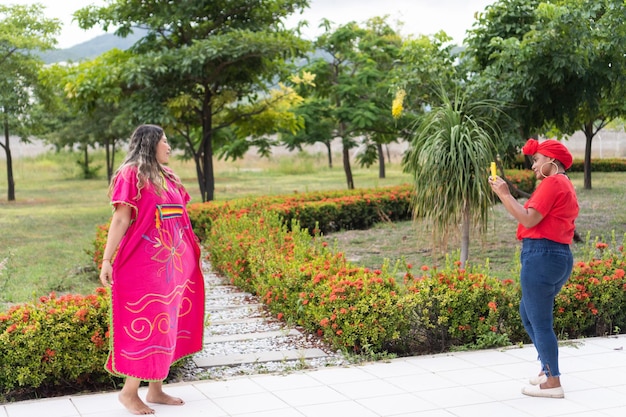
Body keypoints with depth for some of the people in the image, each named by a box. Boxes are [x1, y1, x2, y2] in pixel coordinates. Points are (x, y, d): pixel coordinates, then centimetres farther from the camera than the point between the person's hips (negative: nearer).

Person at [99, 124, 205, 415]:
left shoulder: (168, 177, 14)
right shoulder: (131, 174, -9)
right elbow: (120, 220, -14)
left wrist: (189, 257, 17)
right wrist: (106, 260, -17)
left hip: (170, 265, 8)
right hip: (142, 266, -8)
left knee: (165, 325, 10)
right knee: (145, 325, -5)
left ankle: (155, 390, 19)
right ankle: (129, 391, 8)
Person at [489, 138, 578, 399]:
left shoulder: (552, 182, -11)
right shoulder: (564, 184, 22)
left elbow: (529, 219, -18)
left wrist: (505, 195, -11)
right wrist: (504, 195, 12)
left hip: (542, 255, -11)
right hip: (559, 255, 11)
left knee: (540, 321, -4)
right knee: (528, 313, 22)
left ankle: (553, 383, 0)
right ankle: (549, 368, 27)